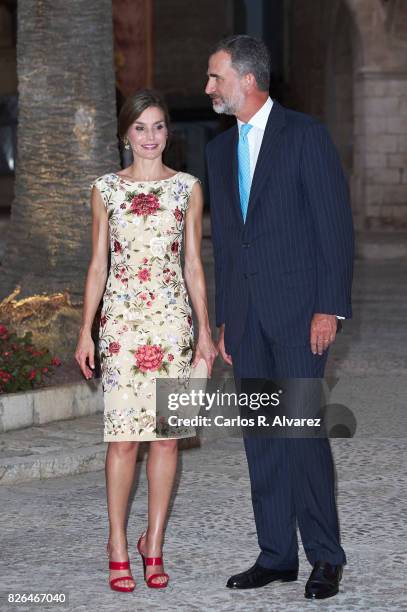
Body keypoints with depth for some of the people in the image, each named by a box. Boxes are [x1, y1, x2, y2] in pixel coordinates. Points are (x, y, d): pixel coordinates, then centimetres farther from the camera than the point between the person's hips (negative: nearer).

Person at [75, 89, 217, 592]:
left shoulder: (187, 188, 7)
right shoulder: (106, 189, 6)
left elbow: (193, 265, 8)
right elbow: (98, 264, 7)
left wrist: (205, 331, 4)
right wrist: (86, 331, 2)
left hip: (172, 319, 1)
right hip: (122, 319, -1)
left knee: (166, 435, 1)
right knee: (123, 436, -5)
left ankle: (153, 543, 11)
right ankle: (118, 546, 4)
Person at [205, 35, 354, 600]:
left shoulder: (306, 136, -5)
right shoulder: (220, 150, 15)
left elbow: (335, 226, -8)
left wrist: (330, 308, -14)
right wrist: (223, 319, 15)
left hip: (298, 306, -6)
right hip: (245, 315, 7)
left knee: (301, 428, -10)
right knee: (260, 437, 8)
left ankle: (325, 557, 1)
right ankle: (277, 555, 16)